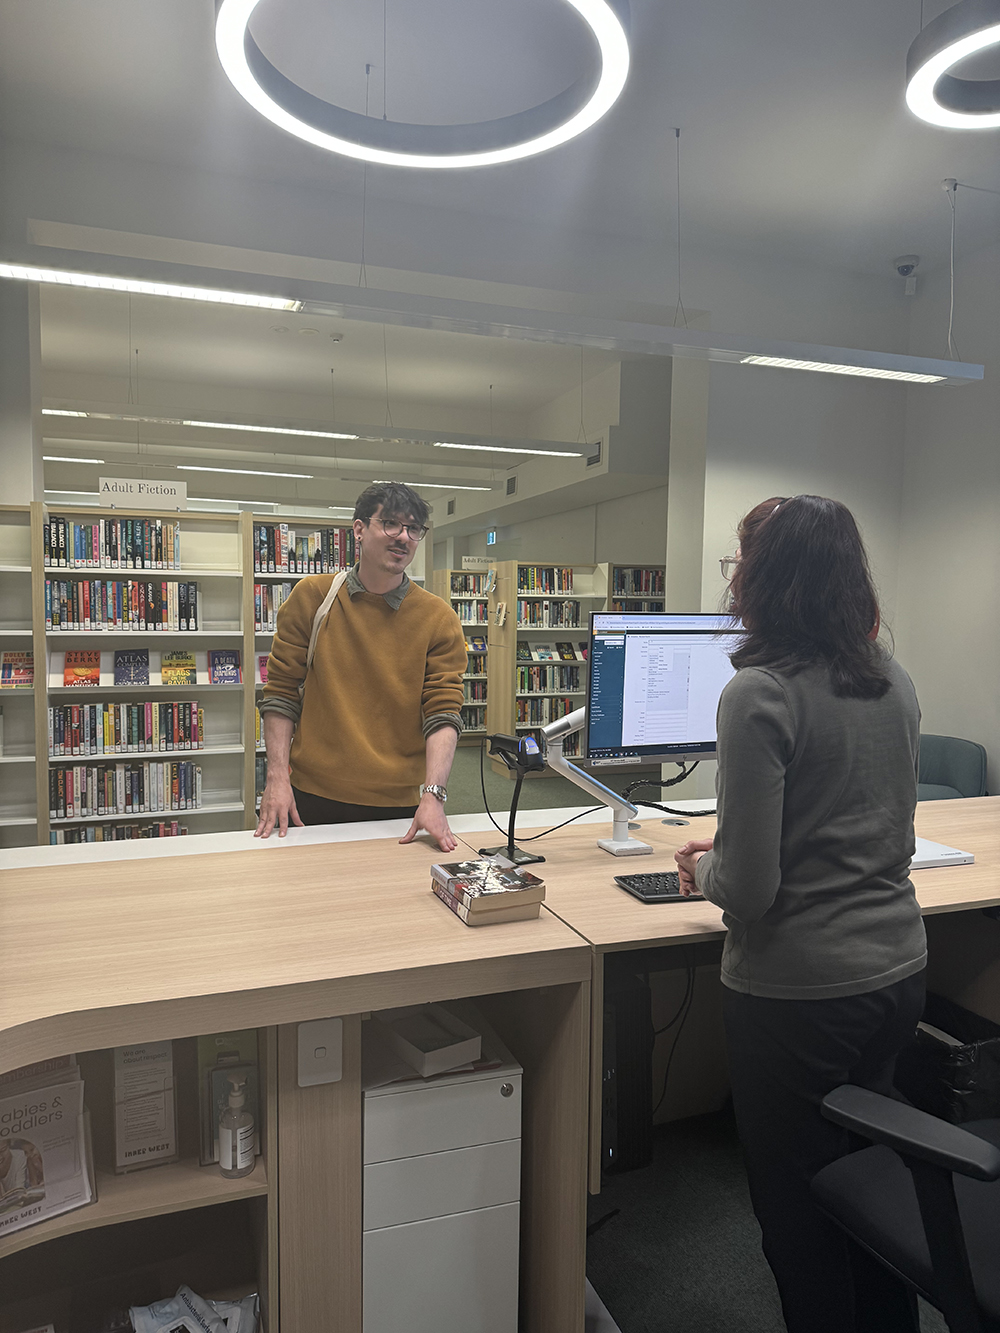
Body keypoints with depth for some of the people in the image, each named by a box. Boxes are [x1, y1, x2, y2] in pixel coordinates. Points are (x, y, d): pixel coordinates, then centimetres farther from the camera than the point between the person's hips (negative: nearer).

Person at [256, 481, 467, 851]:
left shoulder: (439, 619, -3)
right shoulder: (311, 597, 0)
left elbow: (443, 711, -8)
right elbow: (280, 691, 1)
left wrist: (433, 794, -20)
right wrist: (277, 778, -7)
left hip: (398, 806, 0)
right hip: (313, 798, 1)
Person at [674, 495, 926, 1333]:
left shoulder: (760, 692, -21)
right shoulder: (895, 682, 3)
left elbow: (749, 888, -23)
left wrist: (702, 868, -1)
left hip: (799, 989, -7)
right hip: (898, 971, 8)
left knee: (797, 1201, 14)